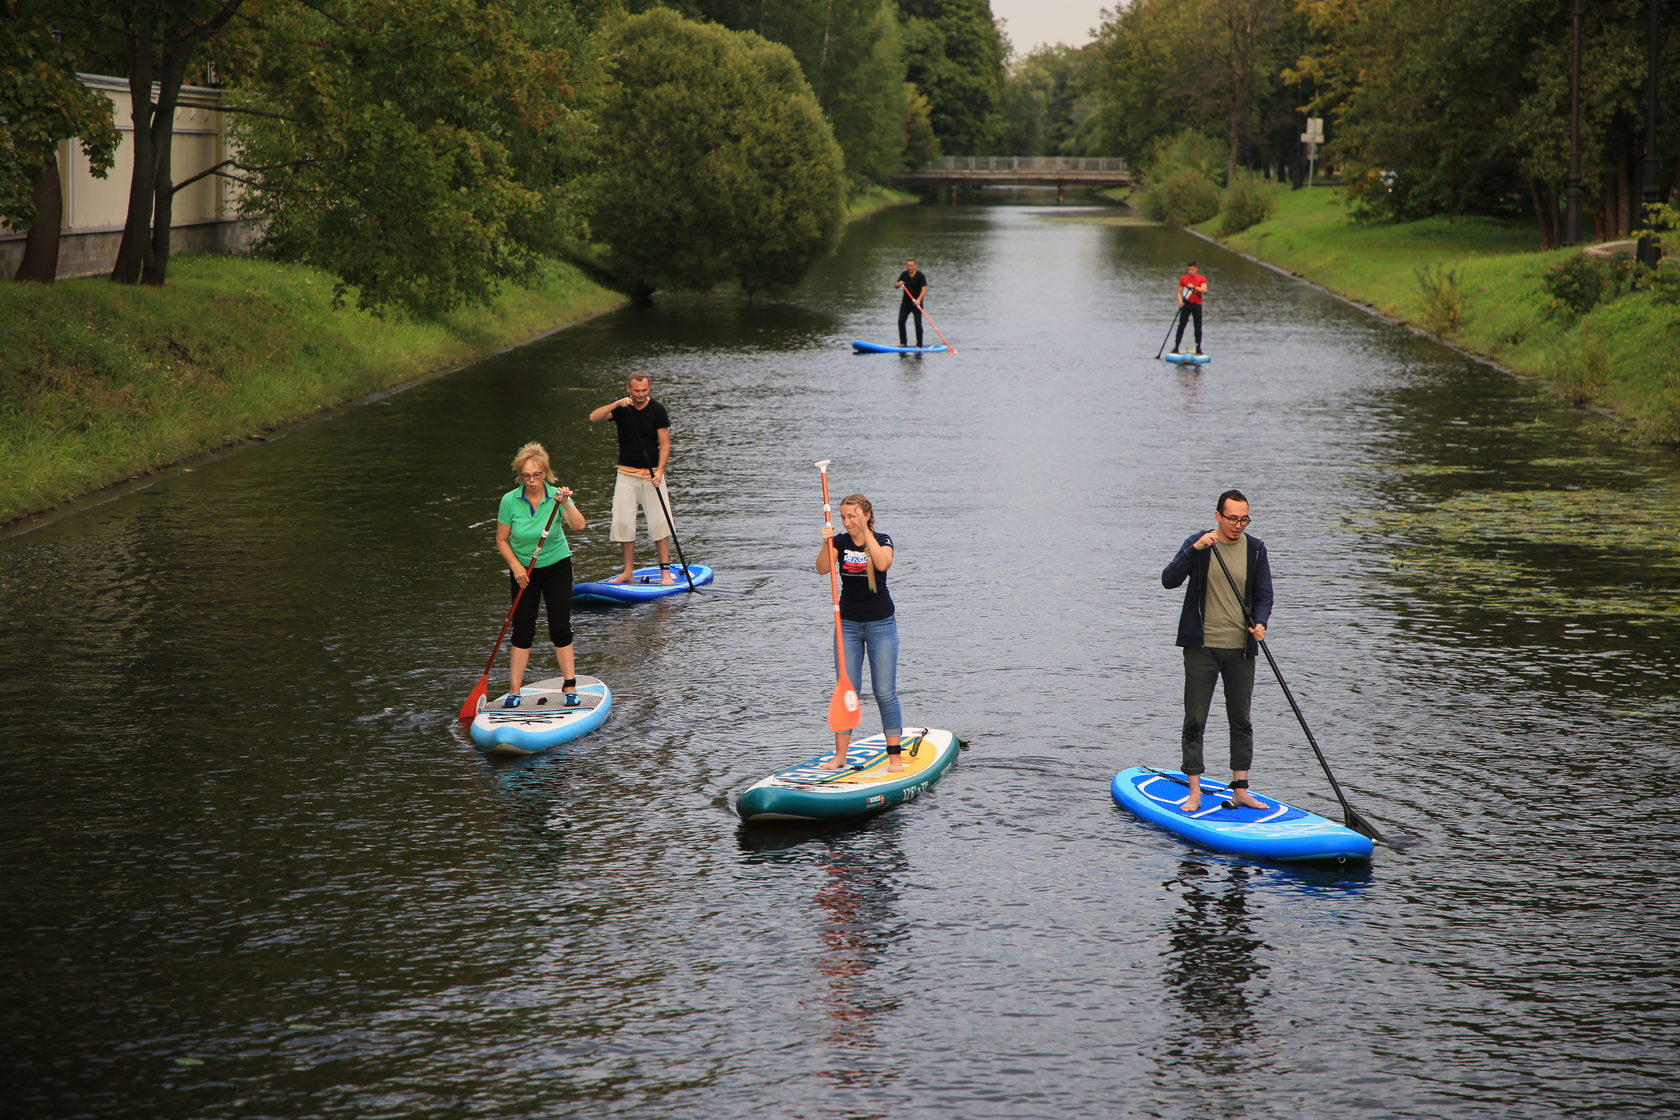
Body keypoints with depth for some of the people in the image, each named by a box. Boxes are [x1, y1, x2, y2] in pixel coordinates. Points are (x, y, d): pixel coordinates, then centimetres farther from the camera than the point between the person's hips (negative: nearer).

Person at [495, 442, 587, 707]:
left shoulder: (557, 496, -15)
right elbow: (501, 540, -4)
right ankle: (514, 691, 3)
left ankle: (570, 687, 4)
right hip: (523, 570, 1)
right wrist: (516, 566, -16)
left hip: (557, 567, -1)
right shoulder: (510, 501, -13)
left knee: (560, 628, -2)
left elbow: (579, 526, -31)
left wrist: (566, 504, -48)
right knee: (522, 631, 0)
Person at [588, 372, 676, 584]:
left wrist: (659, 471, -21)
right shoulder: (621, 406, -1)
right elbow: (593, 418, -15)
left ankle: (665, 571, 0)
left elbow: (665, 445, -7)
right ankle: (628, 572, 10)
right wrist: (616, 404, -29)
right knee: (623, 523, 2)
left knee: (659, 523, -5)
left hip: (652, 473, -2)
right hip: (627, 473, 2)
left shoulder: (657, 410, -6)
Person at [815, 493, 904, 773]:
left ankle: (895, 756, 2)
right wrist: (826, 544, -31)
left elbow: (883, 563, -27)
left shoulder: (881, 540, -5)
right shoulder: (840, 541, 1)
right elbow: (822, 569, -15)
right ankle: (839, 755, 3)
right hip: (848, 624, 2)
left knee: (885, 693, -2)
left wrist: (865, 531, -26)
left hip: (881, 624, -2)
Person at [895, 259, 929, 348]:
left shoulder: (920, 275, -11)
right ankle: (903, 342, 11)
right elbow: (895, 286, 5)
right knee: (901, 321, 0)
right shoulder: (904, 274, 2)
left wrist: (919, 299, -35)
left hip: (916, 302, -5)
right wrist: (898, 284, -21)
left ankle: (919, 345, -2)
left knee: (918, 323, -8)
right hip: (906, 301, 5)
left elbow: (924, 288, -20)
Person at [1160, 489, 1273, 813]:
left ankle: (1240, 789, 16)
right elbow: (1169, 580, -14)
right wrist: (1194, 550, -26)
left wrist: (1259, 623, -14)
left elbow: (1263, 595, 5)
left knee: (1241, 721, 7)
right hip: (1202, 646, -2)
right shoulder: (1197, 543, -3)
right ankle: (1194, 792, 4)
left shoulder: (1255, 549, 4)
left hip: (1241, 649, 2)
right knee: (1194, 721, -2)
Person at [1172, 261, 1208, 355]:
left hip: (1197, 305, 0)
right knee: (1181, 326, -4)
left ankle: (1198, 349, 9)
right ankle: (1176, 347, -1)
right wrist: (1180, 301, -12)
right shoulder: (1183, 278, 5)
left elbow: (1204, 290, -12)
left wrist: (1194, 287, -24)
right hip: (1186, 304, 0)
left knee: (1198, 329, 1)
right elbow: (1179, 292, 6)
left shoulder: (1202, 279, 2)